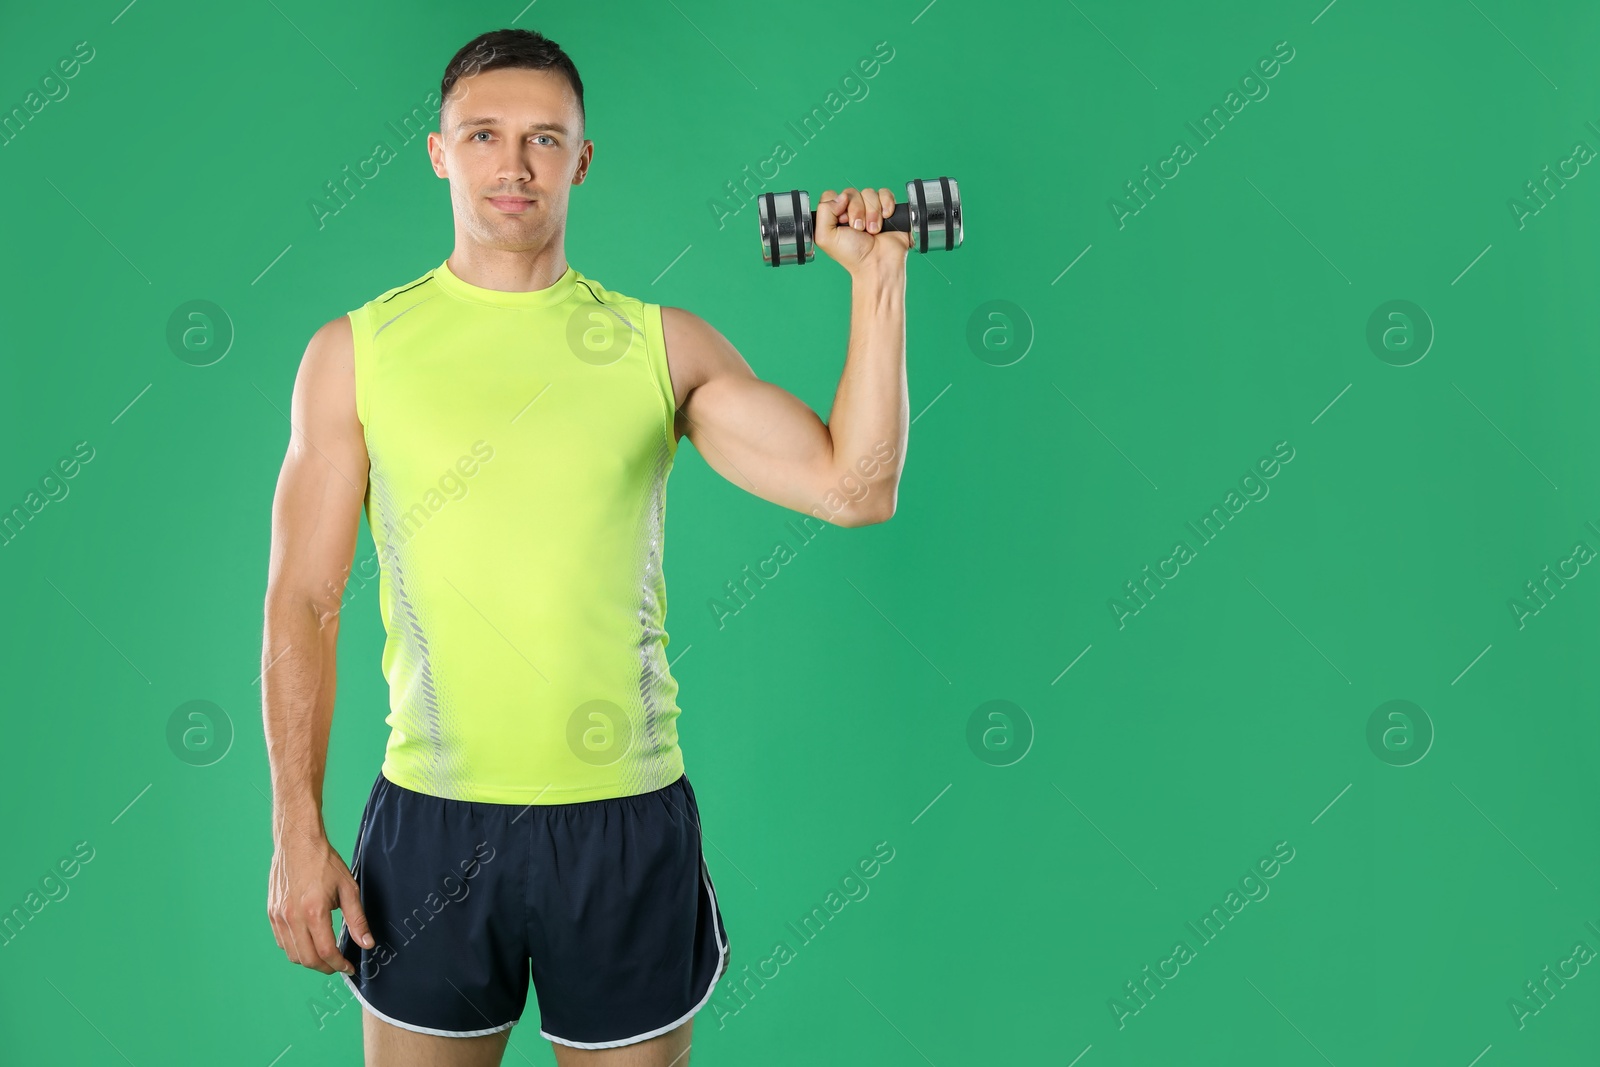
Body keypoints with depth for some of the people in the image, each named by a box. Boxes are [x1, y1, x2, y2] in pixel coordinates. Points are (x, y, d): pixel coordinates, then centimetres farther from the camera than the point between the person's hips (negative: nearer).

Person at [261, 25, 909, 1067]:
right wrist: (298, 832, -3)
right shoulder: (356, 350, 2)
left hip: (628, 821, 1)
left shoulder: (665, 345, 2)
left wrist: (878, 281, -10)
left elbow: (853, 489, -6)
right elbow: (303, 603, 1)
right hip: (434, 822, 0)